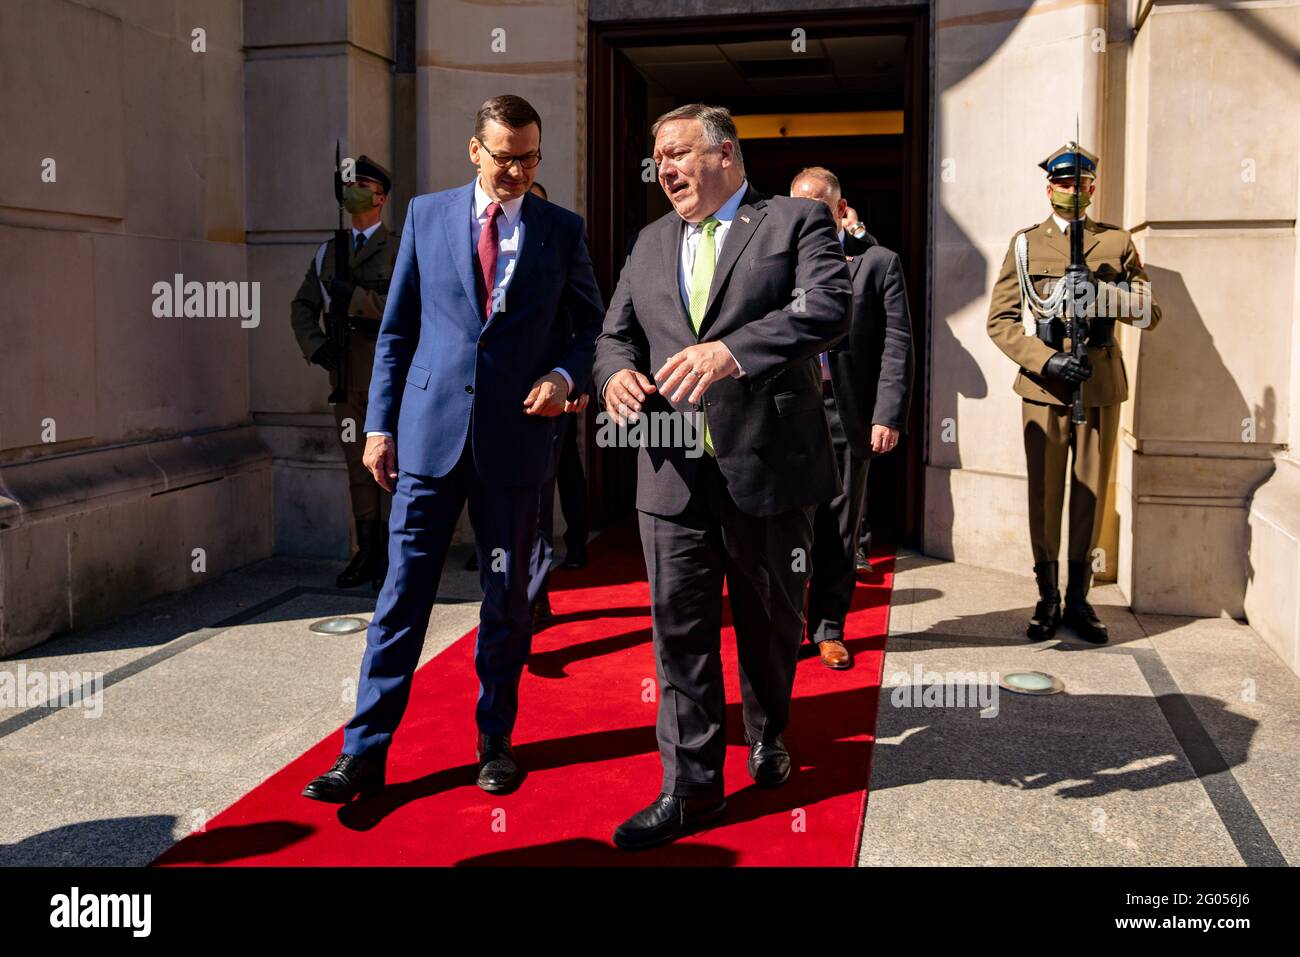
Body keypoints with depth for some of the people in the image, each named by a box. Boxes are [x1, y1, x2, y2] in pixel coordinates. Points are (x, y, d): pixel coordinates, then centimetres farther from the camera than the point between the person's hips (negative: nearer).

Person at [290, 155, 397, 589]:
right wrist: (316, 345, -4)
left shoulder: (401, 250, 1)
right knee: (358, 466, 8)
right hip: (347, 377, 5)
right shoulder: (327, 252, 16)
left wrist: (355, 297, -20)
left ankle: (392, 557, 3)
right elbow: (303, 306, 14)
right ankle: (367, 554, 16)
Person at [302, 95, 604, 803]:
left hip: (515, 435, 0)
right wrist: (380, 423, 3)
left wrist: (564, 376, -8)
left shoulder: (562, 230, 4)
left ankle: (496, 740, 25)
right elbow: (397, 328, 8)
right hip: (429, 431, 0)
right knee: (402, 593, 2)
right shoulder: (427, 214, 6)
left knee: (506, 598, 9)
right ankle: (365, 752, 11)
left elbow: (591, 324, 13)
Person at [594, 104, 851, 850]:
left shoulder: (797, 222, 0)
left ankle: (768, 733, 40)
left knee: (771, 622, 14)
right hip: (674, 473, 4)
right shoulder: (651, 243, 17)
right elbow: (617, 331, 17)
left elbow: (829, 312, -16)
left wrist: (734, 352, -30)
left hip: (769, 465, -3)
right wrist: (616, 371, -8)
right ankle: (692, 787, 15)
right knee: (680, 632, 4)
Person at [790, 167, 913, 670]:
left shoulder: (879, 262, 3)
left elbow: (897, 344, -3)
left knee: (839, 531, 8)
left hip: (848, 416, -1)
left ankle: (828, 628, 21)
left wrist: (888, 416, -11)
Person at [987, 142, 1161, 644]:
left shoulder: (1117, 242, 11)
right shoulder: (1025, 243, 8)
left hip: (1101, 388, 1)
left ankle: (1078, 599, 16)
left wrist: (1105, 290, -13)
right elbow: (1000, 319, 1)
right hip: (1044, 388, -1)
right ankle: (1047, 599, 13)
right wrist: (1046, 361, -14)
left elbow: (1151, 312, 7)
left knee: (1091, 495, 5)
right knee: (1044, 495, 1)